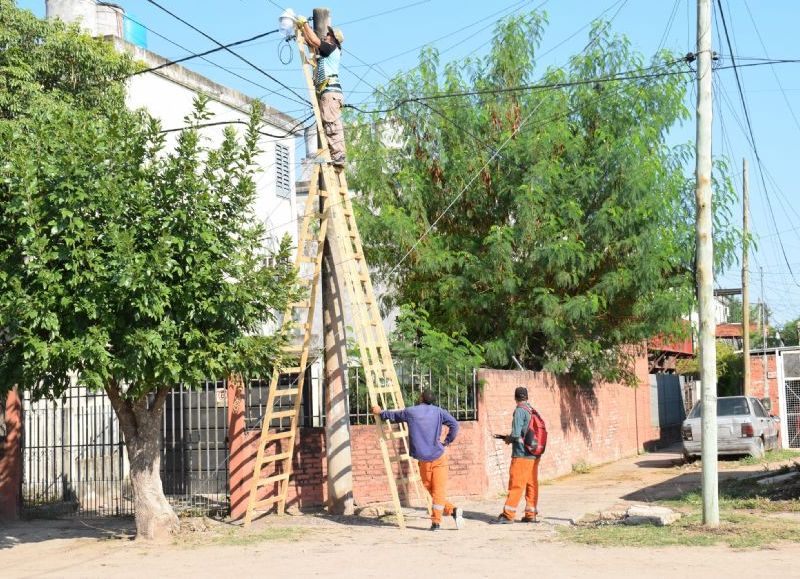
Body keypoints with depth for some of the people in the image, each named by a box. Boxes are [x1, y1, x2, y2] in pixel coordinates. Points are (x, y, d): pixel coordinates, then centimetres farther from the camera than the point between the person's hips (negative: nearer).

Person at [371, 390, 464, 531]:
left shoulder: (410, 412, 4)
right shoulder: (438, 411, 5)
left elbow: (393, 415, 21)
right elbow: (454, 424, -6)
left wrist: (380, 412, 40)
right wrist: (447, 441, 4)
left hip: (424, 459, -1)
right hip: (439, 457, 1)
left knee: (431, 490, 10)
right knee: (439, 490, 1)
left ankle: (452, 510, -1)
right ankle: (436, 521, -6)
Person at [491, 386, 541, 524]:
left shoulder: (519, 411, -10)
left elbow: (516, 434, -17)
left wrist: (508, 439, 3)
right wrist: (512, 438, 16)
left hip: (521, 454, -7)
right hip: (534, 454, 7)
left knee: (515, 484, -5)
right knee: (532, 485, 9)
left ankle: (508, 515, -4)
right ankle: (531, 515, 11)